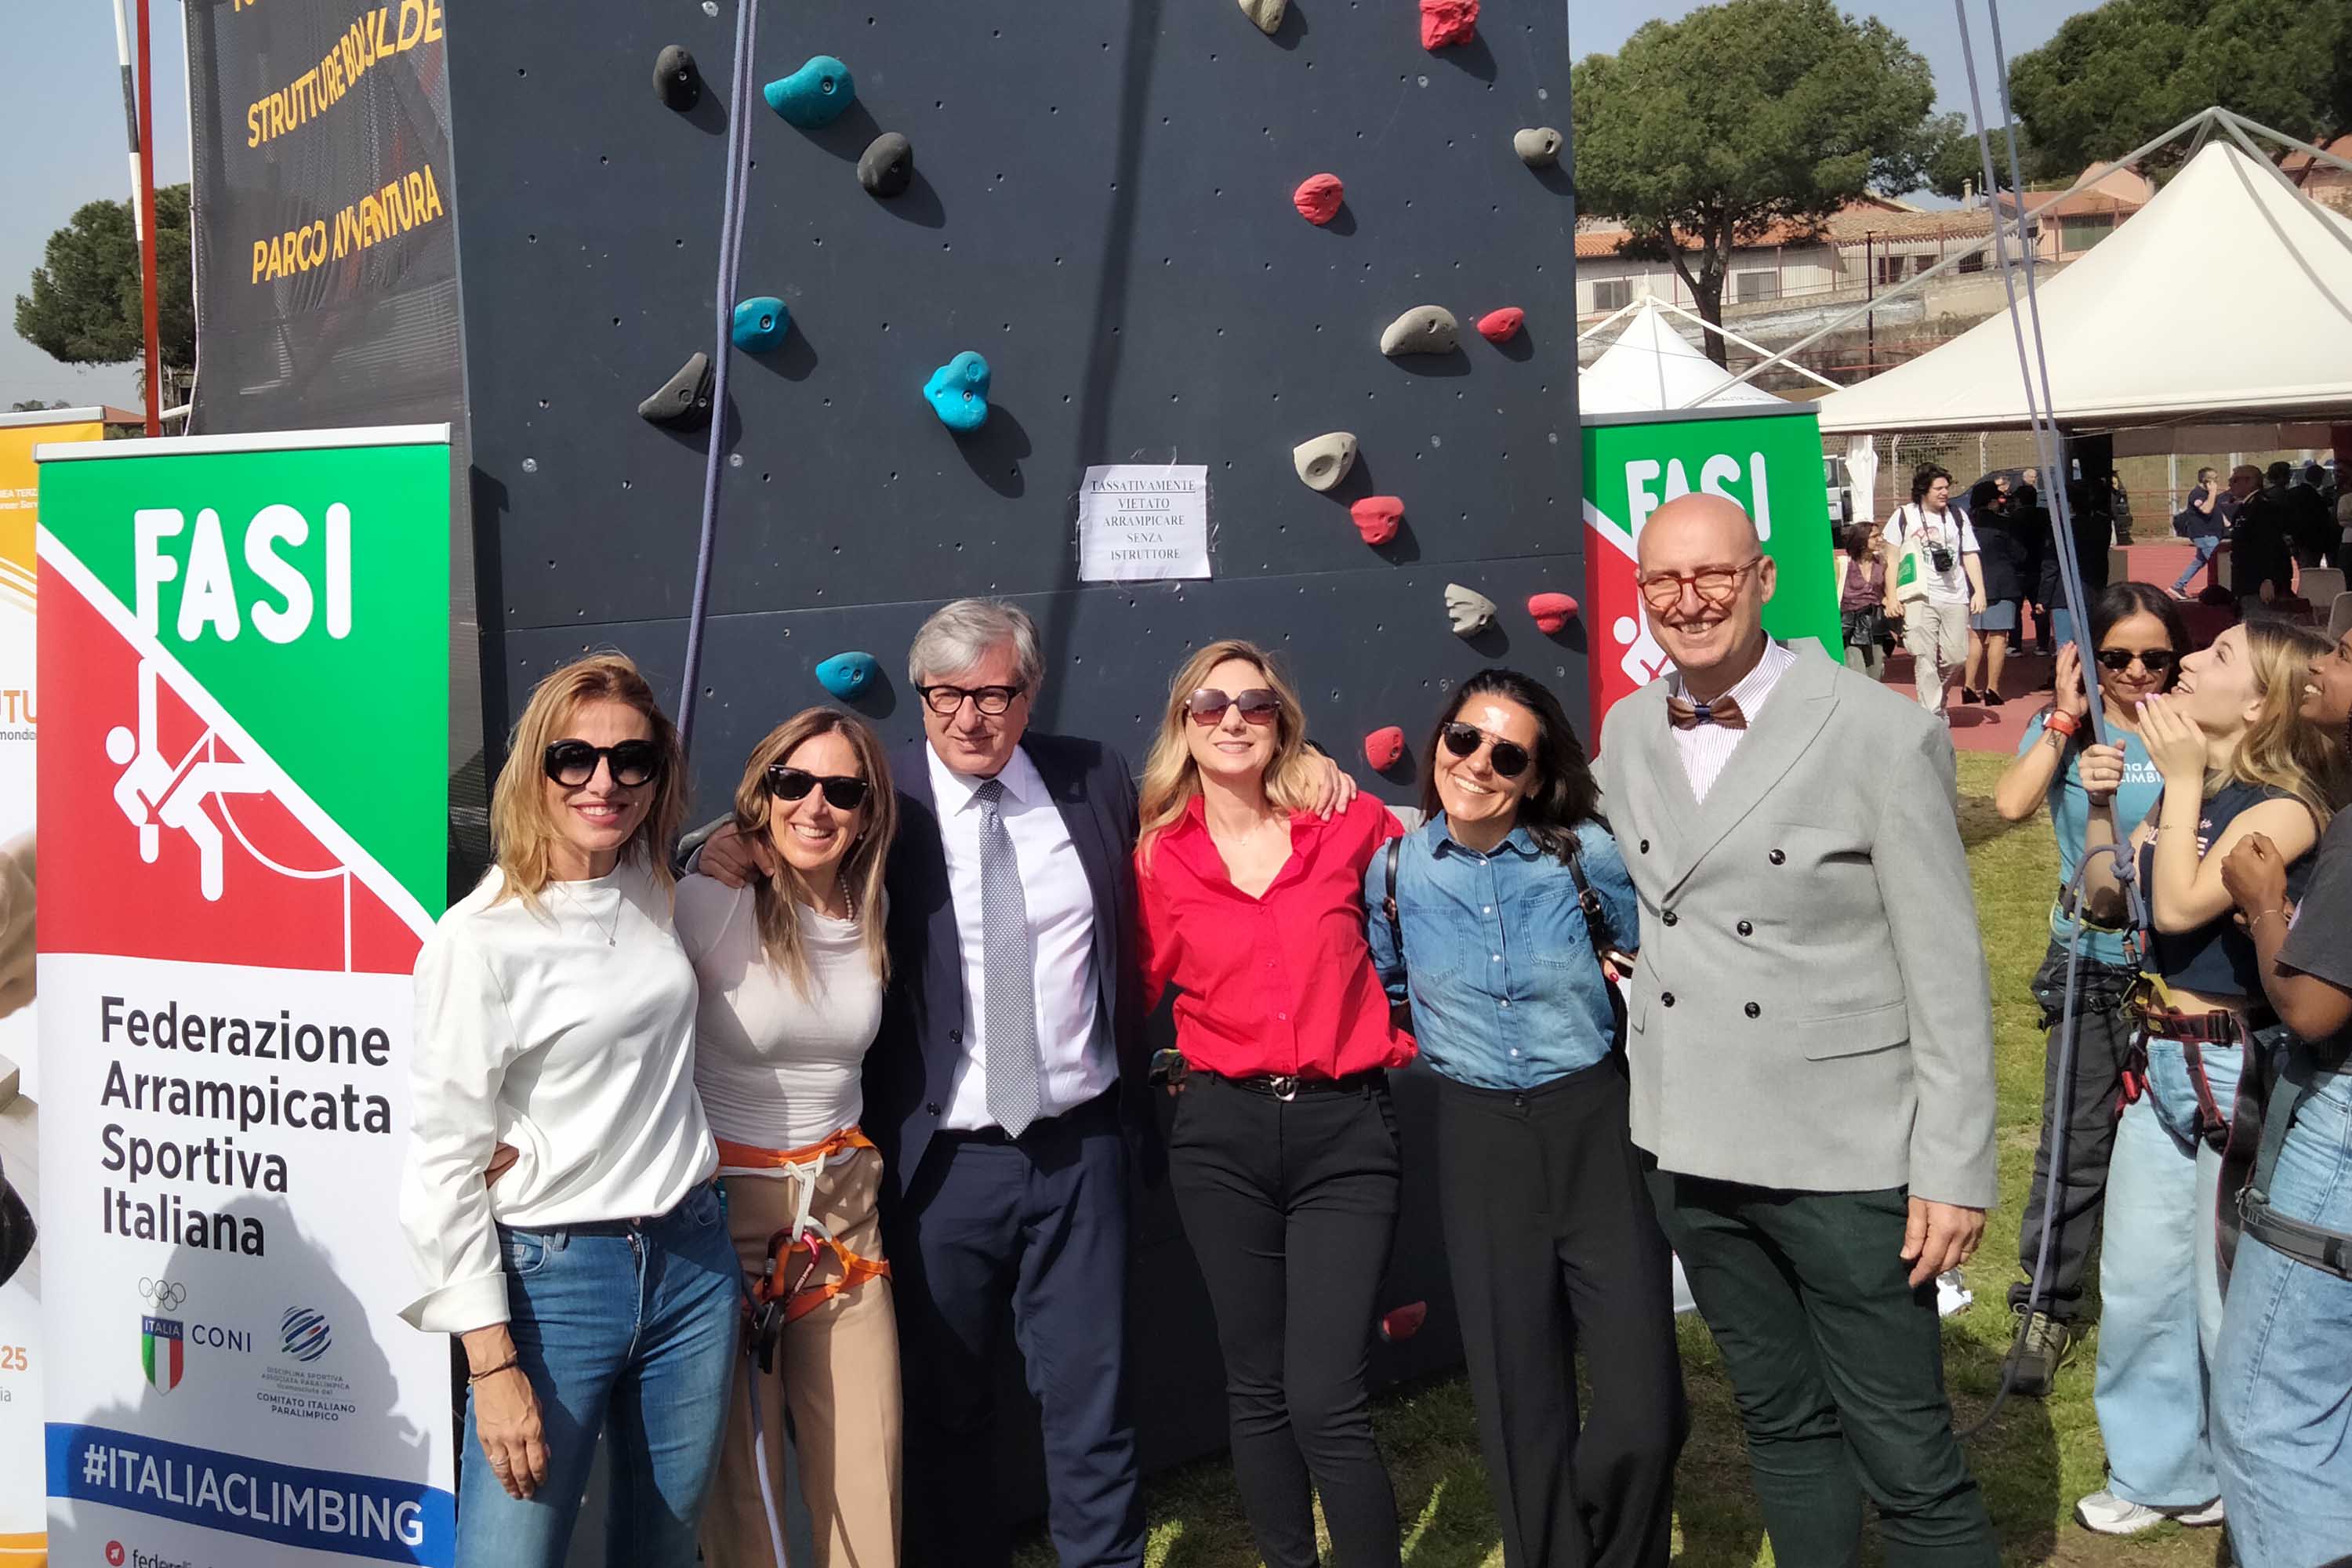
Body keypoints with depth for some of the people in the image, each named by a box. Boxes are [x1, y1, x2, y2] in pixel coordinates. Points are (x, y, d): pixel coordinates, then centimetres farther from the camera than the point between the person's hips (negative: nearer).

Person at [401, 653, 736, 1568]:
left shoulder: (655, 890, 5)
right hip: (551, 1277, -5)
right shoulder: (480, 941, -12)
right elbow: (444, 1164, -11)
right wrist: (493, 1363, -13)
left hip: (692, 1260, 6)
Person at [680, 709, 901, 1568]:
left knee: (869, 1466, 5)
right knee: (739, 1464, 4)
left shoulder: (872, 910, 3)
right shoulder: (713, 902, -13)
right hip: (727, 1202, -4)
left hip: (844, 1199, 4)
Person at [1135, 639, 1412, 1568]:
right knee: (1257, 1391, 11)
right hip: (1222, 1136, 2)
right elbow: (1133, 993, 9)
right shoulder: (1159, 858, 2)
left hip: (1347, 1131, -1)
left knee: (1327, 1402, -8)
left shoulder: (1352, 827, 1)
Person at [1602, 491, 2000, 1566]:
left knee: (1907, 1463, 0)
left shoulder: (1884, 733, -10)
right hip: (1694, 1151, 5)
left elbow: (1946, 973, -10)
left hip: (1846, 1155, -5)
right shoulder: (1626, 735, 6)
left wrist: (1955, 1168, -11)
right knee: (1782, 1425, 18)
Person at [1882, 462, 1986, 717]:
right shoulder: (1904, 517, 4)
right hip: (1919, 599, -3)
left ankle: (1934, 695, 28)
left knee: (1956, 656, 2)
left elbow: (1970, 556, 12)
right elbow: (1892, 559, 5)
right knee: (1924, 658, -10)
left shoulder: (1958, 516, 12)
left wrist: (1979, 591, 1)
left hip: (1955, 598, 3)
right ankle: (1932, 713, -8)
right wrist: (1892, 596, -2)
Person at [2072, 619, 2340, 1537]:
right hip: (2161, 1058, 8)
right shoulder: (2190, 791, 7)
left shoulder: (2284, 808, -17)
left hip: (2235, 1069, -8)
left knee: (2227, 1296, 4)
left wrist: (2182, 781, -19)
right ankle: (2159, 1470, 31)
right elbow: (2106, 902, 12)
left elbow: (2180, 907, -25)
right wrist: (2101, 806, -1)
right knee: (2137, 1283, 15)